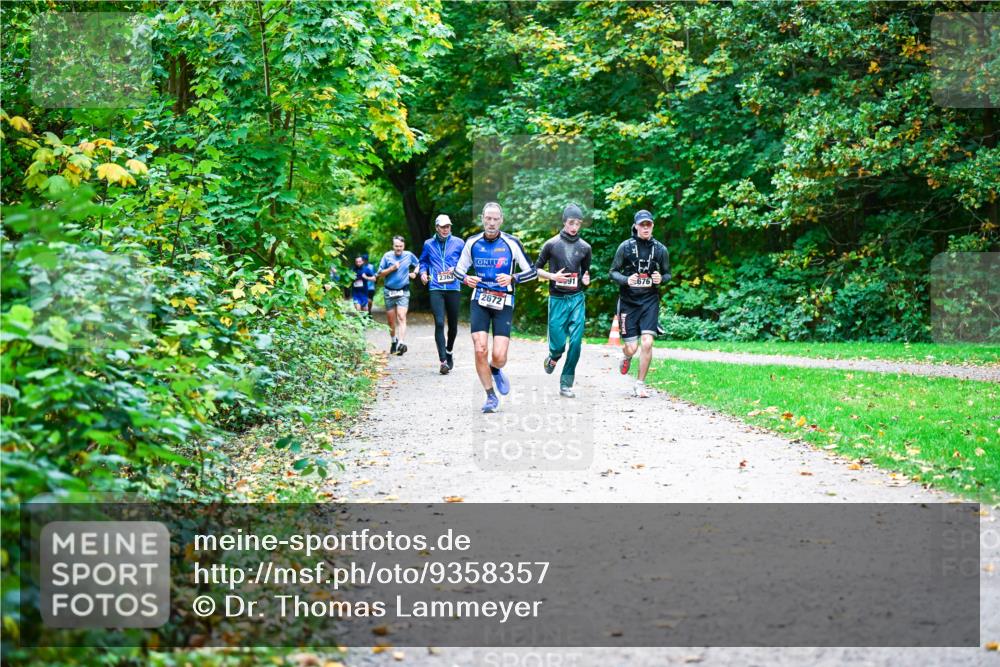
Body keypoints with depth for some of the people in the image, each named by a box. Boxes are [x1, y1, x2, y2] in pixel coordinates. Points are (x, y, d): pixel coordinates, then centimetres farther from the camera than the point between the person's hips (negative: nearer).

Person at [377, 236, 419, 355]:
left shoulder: (409, 255, 3)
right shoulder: (387, 256, -1)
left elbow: (418, 264, 23)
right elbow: (380, 274, 0)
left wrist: (414, 273, 5)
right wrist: (391, 268, -13)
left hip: (403, 292, -1)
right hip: (389, 292, 1)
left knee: (401, 317, -17)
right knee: (391, 320, 8)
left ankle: (401, 343, -29)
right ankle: (394, 341, 28)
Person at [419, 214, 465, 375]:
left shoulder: (458, 243, 6)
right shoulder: (429, 244, 8)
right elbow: (423, 261, 21)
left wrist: (456, 269, -6)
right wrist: (423, 273, 2)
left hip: (454, 288, 1)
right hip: (436, 289, -1)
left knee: (453, 324, 11)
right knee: (439, 323, -15)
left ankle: (449, 352, 37)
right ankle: (443, 361, -16)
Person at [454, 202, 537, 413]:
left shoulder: (511, 243, -4)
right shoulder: (472, 243, 3)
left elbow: (532, 271, 1)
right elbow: (459, 269, 14)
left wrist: (512, 278, -17)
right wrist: (466, 279, -9)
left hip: (503, 304, -1)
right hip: (479, 301, 2)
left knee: (499, 356, -10)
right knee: (480, 350, -11)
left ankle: (495, 370, 30)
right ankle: (491, 397, 7)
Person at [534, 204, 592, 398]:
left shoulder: (584, 247, 7)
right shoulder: (552, 244, -1)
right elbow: (536, 269, 6)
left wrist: (586, 280, -3)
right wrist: (552, 276, -11)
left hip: (577, 299, 2)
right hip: (557, 299, -2)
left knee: (576, 343, -5)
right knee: (558, 344, -4)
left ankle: (566, 384, 4)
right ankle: (553, 358, 32)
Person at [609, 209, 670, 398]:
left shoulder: (660, 249, 2)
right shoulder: (626, 247, -3)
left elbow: (668, 274, 13)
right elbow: (613, 272, 2)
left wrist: (661, 278, -10)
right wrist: (626, 280, -18)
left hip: (650, 301, 1)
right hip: (628, 301, -1)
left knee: (647, 343, -14)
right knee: (631, 347, -1)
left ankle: (640, 383, 2)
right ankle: (627, 357, 38)